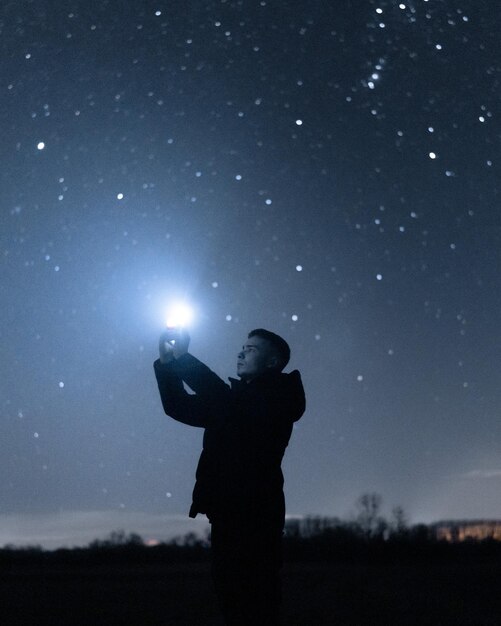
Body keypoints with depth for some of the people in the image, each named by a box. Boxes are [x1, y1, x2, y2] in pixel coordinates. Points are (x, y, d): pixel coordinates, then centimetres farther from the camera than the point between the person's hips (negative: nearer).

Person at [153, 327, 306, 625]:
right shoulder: (234, 400, 20)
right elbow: (180, 407, 18)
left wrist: (183, 356, -12)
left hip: (255, 513, -7)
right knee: (232, 594, 7)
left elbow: (224, 399, -17)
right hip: (228, 512, 7)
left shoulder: (277, 395, -2)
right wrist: (168, 361, 5)